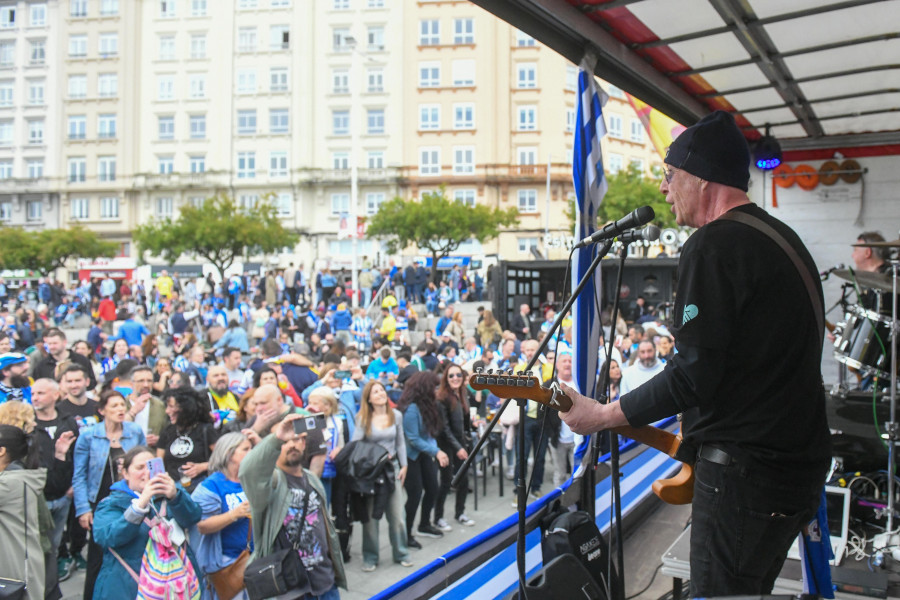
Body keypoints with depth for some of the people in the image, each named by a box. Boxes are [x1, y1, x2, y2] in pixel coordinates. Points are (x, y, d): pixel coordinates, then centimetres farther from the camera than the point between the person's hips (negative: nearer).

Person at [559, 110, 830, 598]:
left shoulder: (712, 246, -16)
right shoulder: (784, 238, 15)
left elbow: (693, 373, -21)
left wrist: (602, 415, -11)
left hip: (743, 472, -10)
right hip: (800, 462, 10)